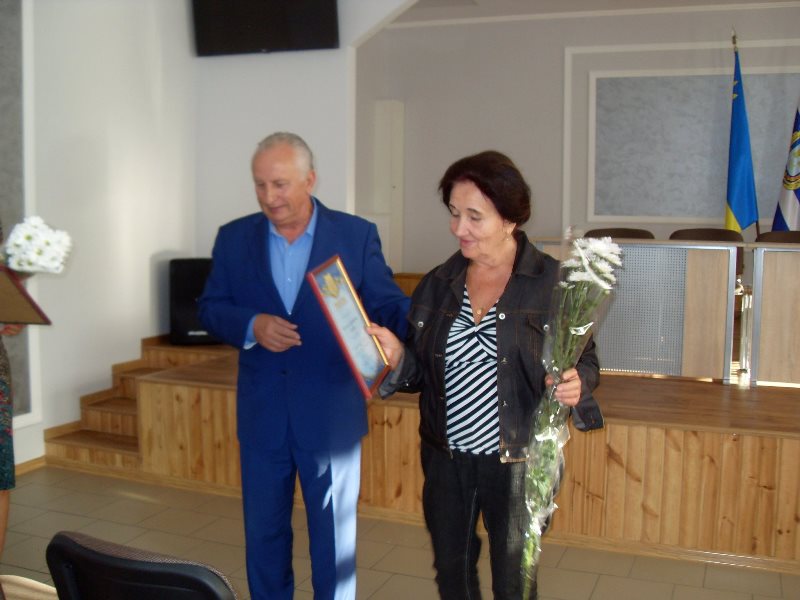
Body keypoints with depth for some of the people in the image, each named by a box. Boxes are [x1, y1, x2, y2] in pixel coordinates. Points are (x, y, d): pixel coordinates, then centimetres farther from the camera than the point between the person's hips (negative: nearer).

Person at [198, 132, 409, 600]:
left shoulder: (357, 235, -5)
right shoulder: (234, 238, 2)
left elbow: (387, 303, -7)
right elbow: (210, 307, 5)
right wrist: (251, 325, -16)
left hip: (332, 415, -2)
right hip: (261, 415, 2)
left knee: (334, 536, 13)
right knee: (264, 531, 17)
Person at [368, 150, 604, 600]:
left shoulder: (554, 283, -10)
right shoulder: (438, 284, 3)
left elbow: (586, 362, -5)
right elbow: (423, 368, 8)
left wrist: (575, 383, -26)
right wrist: (398, 356, -13)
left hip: (517, 461, -4)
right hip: (446, 457, 4)